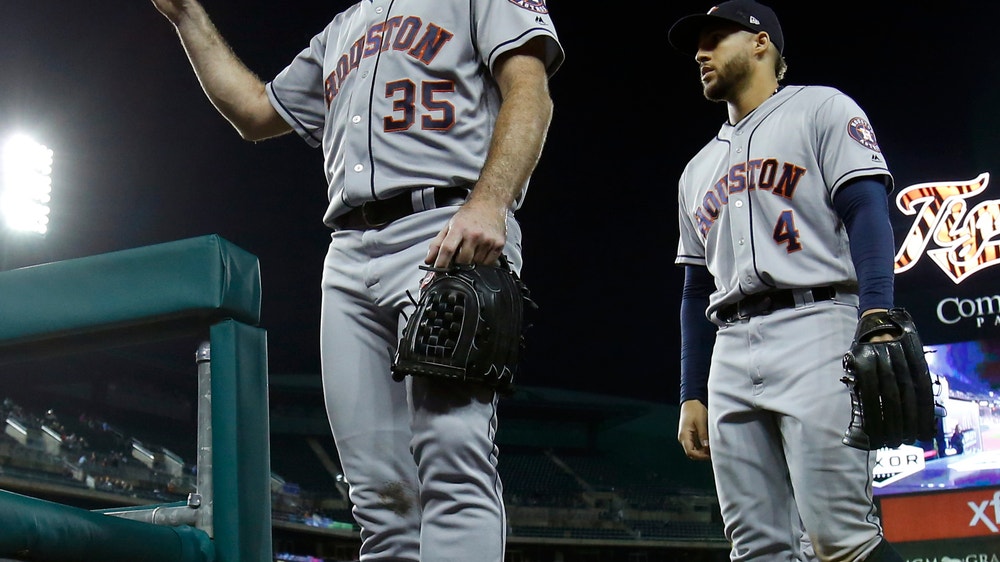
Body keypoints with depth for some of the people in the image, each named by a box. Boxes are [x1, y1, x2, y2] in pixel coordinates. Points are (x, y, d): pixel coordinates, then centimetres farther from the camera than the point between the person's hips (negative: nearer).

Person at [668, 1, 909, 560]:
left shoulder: (822, 109, 10)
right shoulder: (699, 170, 29)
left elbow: (868, 213, -4)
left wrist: (878, 325, -19)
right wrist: (692, 395, 16)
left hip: (815, 327, -6)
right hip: (730, 354, 6)